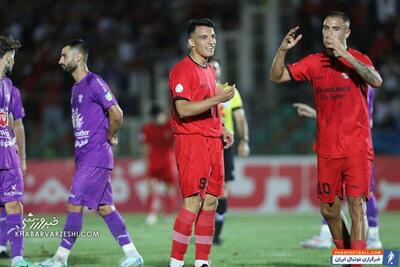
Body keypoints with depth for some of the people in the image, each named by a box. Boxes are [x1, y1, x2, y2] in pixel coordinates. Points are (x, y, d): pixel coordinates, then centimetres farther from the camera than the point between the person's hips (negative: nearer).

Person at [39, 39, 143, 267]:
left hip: (95, 157, -10)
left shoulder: (94, 83, -13)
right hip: (84, 156, 10)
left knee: (75, 204, -9)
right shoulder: (76, 88, 17)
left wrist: (109, 137, -5)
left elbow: (116, 114, -18)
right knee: (104, 207, 8)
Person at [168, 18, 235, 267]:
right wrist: (217, 99, -23)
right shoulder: (183, 70, -10)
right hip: (191, 141, -9)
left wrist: (222, 130, 17)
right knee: (193, 202, -12)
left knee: (211, 201, 6)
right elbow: (183, 109, -20)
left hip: (213, 142, 9)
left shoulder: (209, 70, 18)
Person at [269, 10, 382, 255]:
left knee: (357, 206, -12)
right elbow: (276, 77, 8)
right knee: (329, 211, 10)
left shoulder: (358, 60, -4)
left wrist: (344, 54, -29)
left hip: (357, 149, -4)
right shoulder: (314, 62, 8)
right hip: (327, 150, 5)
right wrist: (282, 50, -10)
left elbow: (376, 81, -24)